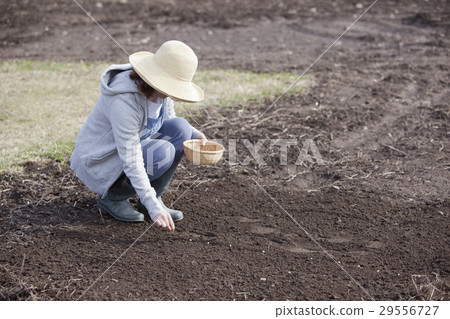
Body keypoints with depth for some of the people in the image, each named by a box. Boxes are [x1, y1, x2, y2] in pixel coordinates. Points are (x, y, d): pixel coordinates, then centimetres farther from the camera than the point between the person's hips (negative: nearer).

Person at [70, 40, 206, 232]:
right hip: (99, 162, -8)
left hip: (132, 146, 8)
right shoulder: (124, 101, -34)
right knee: (161, 153, -30)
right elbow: (131, 161, -35)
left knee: (180, 128, -12)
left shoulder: (161, 89, -9)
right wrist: (153, 208, -38)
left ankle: (155, 197, -3)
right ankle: (111, 196, -6)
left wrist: (194, 134, -9)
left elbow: (168, 120, 11)